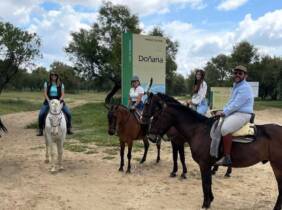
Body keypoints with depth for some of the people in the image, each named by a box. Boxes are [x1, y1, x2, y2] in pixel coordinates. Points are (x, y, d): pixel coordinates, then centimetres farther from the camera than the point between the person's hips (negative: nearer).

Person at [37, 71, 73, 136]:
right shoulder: (47, 84, 3)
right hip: (48, 101, 0)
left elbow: (62, 94, 0)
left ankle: (69, 129, 2)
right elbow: (45, 93, -2)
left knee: (68, 113, -14)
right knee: (41, 114, -18)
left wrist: (61, 99, -19)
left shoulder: (61, 85, 4)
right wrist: (48, 100, -17)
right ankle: (40, 130, 0)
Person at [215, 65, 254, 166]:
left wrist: (224, 112, -15)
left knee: (225, 128, -34)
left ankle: (227, 158, -31)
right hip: (234, 112, 11)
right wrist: (223, 110, 10)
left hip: (243, 114, -11)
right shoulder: (236, 85, 18)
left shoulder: (245, 88, -15)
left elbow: (236, 104, -21)